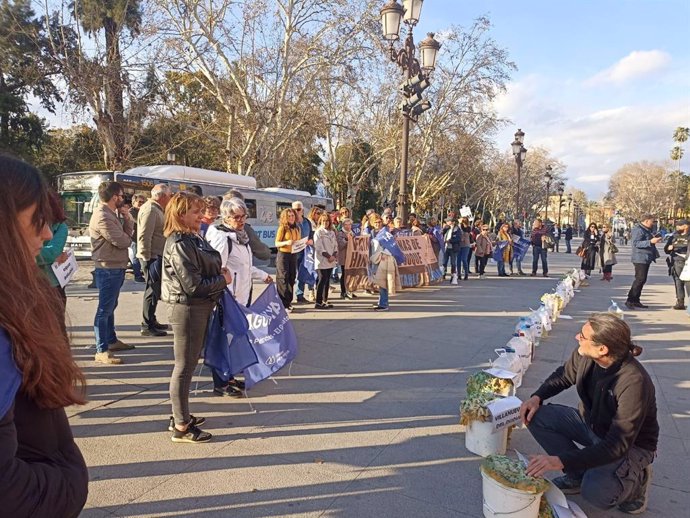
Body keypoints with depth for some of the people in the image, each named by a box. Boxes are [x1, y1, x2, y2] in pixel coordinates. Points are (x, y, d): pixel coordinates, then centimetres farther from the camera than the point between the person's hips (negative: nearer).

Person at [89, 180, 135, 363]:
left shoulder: (110, 214, 13)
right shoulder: (103, 217, -19)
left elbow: (126, 235, 8)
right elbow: (122, 241, -22)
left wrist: (127, 218, -5)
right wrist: (126, 238, 0)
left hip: (115, 267, 11)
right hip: (108, 269, -11)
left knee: (110, 307, 20)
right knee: (104, 309, -7)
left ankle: (111, 340, 34)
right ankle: (102, 351, -2)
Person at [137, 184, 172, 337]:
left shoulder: (157, 209, 15)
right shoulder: (150, 209, -16)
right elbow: (144, 236, -23)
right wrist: (148, 257, -21)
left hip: (157, 255, 10)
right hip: (152, 257, -10)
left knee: (155, 289, 17)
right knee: (152, 290, -4)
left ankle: (151, 321, 29)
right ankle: (147, 326, 4)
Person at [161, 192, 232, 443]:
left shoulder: (194, 238, 10)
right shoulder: (179, 244, -19)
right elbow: (193, 284, -23)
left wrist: (220, 273, 2)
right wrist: (223, 280, -10)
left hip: (200, 307, 10)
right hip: (186, 308, -10)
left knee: (189, 363, 19)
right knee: (184, 366, 0)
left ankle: (180, 415, 33)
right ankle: (181, 427, 12)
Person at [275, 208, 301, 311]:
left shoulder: (297, 228, 10)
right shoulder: (282, 228, -7)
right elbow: (277, 243, -9)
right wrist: (286, 242, -25)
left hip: (294, 255, 6)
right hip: (283, 255, -6)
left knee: (291, 279, 10)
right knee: (283, 279, -5)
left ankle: (288, 302, 20)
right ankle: (283, 304, -2)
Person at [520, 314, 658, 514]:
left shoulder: (634, 383, -36)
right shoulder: (585, 356, -17)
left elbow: (618, 446, -35)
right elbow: (564, 375, 6)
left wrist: (560, 460, -40)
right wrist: (537, 397, -13)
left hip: (631, 444, -6)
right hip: (590, 424, 6)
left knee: (594, 491, -31)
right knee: (537, 416, -14)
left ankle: (635, 479, 3)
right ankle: (579, 474, 2)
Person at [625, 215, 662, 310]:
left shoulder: (646, 230, 18)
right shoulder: (638, 230, -14)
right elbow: (636, 243, -24)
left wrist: (654, 238, 15)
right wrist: (651, 241, -29)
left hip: (646, 259, 11)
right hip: (640, 258, -11)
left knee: (642, 280, 11)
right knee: (640, 279, -13)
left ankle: (635, 301, 17)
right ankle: (630, 300, -11)